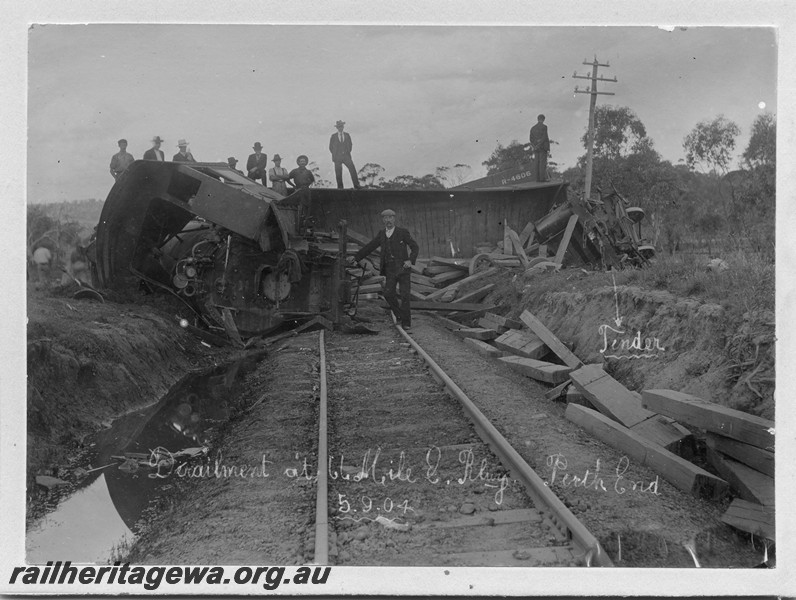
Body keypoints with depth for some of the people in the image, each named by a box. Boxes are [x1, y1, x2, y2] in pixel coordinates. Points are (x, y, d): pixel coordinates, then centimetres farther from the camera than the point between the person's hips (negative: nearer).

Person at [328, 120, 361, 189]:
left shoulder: (347, 135, 10)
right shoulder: (333, 136, 5)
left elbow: (350, 144, 21)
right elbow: (330, 147, 11)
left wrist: (348, 152, 10)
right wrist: (334, 154, 5)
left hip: (346, 156, 1)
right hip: (337, 157, -1)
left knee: (353, 169, -15)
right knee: (338, 172, -4)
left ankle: (356, 185, -18)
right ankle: (340, 187, 5)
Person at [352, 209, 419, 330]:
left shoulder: (403, 232, -3)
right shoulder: (381, 234, 10)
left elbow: (415, 247, -3)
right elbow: (369, 247, 17)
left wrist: (410, 260, -19)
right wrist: (356, 257, 15)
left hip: (403, 268, -3)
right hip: (390, 270, 3)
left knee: (405, 296, -8)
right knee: (388, 294, -14)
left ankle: (406, 321, 5)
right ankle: (399, 315, 8)